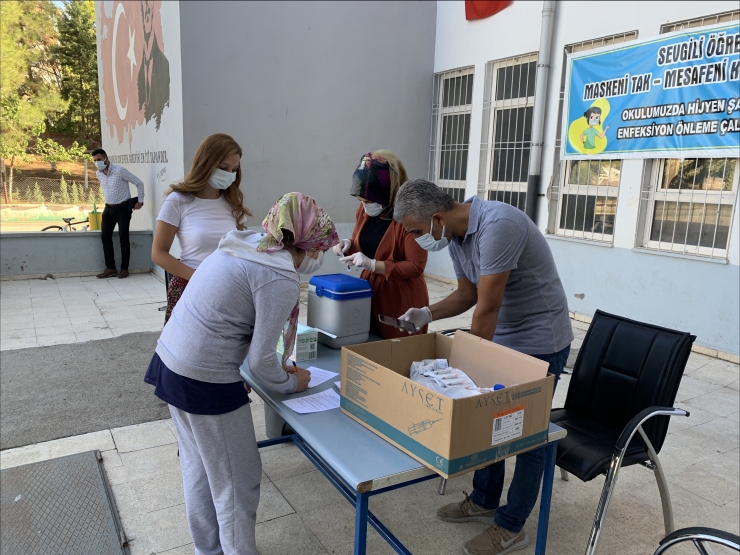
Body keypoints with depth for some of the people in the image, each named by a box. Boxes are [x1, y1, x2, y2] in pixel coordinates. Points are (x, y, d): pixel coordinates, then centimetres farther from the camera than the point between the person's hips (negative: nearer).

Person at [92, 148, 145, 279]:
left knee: (123, 238, -3)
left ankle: (124, 268, 6)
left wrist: (140, 201, -10)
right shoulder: (98, 174, 4)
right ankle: (110, 268, 9)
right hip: (108, 208, 7)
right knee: (105, 236, 2)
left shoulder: (120, 170, -17)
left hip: (123, 208, -7)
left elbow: (139, 183, -13)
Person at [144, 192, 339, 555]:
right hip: (204, 381, -9)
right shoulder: (281, 278, -18)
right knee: (237, 482, 10)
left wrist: (276, 370, 17)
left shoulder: (244, 247, 7)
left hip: (169, 362, 9)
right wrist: (290, 383, 6)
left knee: (198, 468, 25)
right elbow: (259, 360, -14)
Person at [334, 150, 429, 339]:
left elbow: (416, 266, -18)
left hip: (402, 301, -6)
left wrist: (372, 264, -24)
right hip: (369, 293, 6)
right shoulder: (364, 210, 3)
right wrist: (348, 245, -5)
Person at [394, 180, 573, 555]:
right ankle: (484, 501, 35)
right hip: (500, 338, 8)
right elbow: (467, 295, 9)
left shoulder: (497, 225, -30)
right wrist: (428, 314, -9)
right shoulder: (455, 236, -1)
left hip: (539, 343, -8)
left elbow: (487, 307, -27)